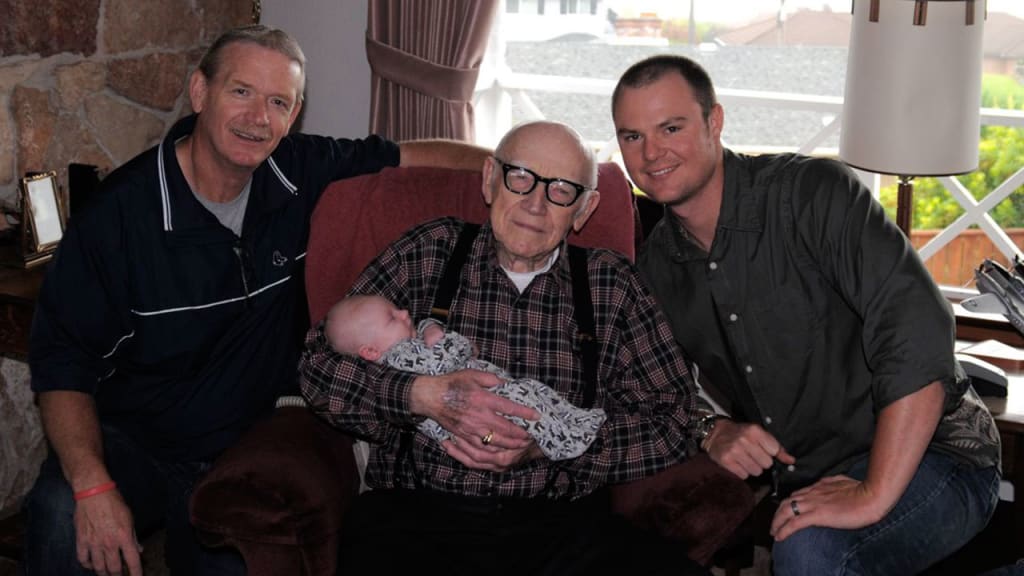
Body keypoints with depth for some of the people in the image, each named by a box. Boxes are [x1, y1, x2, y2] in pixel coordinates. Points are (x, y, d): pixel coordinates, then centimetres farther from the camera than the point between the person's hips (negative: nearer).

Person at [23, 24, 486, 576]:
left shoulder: (300, 174, -4)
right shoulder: (119, 211, -16)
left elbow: (407, 155, 10)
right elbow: (61, 362, -13)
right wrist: (92, 485, -26)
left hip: (244, 448, 4)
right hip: (130, 442, -4)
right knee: (63, 518, -33)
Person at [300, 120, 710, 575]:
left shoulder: (611, 284, 10)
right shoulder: (428, 254, 7)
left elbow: (673, 415, 5)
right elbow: (318, 363, 4)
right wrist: (423, 396, -15)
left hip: (562, 522, 3)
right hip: (419, 516, -2)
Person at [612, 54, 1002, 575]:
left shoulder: (811, 192, -15)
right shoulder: (655, 265, 5)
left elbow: (919, 329, -25)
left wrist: (873, 495, -29)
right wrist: (712, 429, -7)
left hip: (926, 454, -7)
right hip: (803, 482, 7)